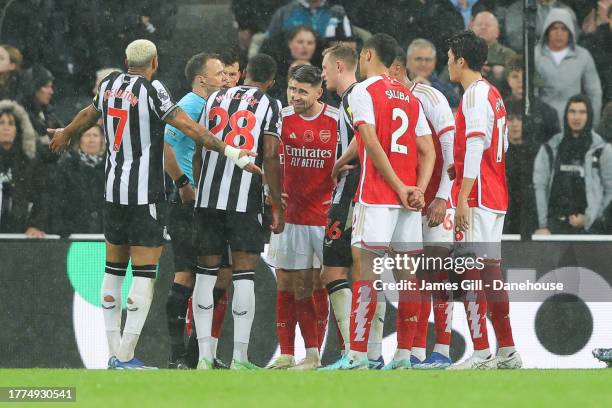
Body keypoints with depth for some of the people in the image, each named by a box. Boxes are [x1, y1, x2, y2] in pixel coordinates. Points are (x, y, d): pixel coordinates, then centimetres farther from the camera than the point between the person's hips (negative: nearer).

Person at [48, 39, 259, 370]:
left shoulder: (109, 85, 7)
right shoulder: (152, 90, -12)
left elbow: (90, 114, 27)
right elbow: (188, 127, -19)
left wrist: (66, 134, 47)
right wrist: (230, 152, -19)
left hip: (113, 191, 7)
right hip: (145, 194, -7)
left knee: (114, 270, 14)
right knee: (144, 274, -4)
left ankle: (114, 352, 16)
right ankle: (126, 357, -8)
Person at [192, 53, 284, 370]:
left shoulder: (215, 98, 13)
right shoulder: (269, 105, 1)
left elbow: (198, 153, 15)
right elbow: (270, 157, -7)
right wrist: (278, 207, -2)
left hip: (208, 198, 4)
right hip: (245, 199, -4)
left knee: (206, 273, 8)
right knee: (244, 276, -1)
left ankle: (204, 355, 4)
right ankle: (239, 357, -5)